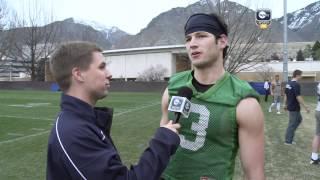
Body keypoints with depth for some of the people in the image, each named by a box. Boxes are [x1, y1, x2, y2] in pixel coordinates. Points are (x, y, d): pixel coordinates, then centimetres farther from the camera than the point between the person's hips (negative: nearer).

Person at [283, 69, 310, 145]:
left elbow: (285, 95, 14)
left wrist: (285, 105, 23)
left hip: (290, 106, 9)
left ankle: (290, 133, 25)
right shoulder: (296, 84, -21)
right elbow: (298, 97, -23)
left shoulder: (288, 84, 7)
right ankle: (288, 141, 10)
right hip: (294, 108, -9)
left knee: (299, 119, 24)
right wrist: (306, 107, -17)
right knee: (292, 124, 1)